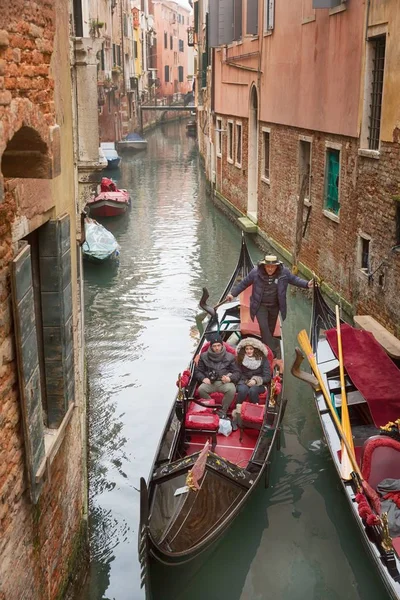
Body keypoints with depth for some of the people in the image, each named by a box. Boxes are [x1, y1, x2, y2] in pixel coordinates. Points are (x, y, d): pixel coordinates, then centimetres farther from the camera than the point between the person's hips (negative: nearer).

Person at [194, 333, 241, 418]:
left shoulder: (230, 356, 9)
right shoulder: (204, 356, 12)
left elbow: (237, 372, 9)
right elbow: (198, 371, 14)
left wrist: (230, 378, -14)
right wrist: (203, 378, -8)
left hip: (224, 382, -1)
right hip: (210, 382, 1)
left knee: (232, 389, -35)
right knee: (201, 389, -32)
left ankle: (222, 412, -18)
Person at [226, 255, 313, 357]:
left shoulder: (284, 272, -14)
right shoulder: (255, 272, -19)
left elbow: (294, 279, 3)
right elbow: (243, 283, -6)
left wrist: (306, 284, -8)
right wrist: (233, 293, -8)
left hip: (275, 306, 3)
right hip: (260, 305, -2)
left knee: (271, 329, 16)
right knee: (264, 327, -15)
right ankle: (273, 349, -6)